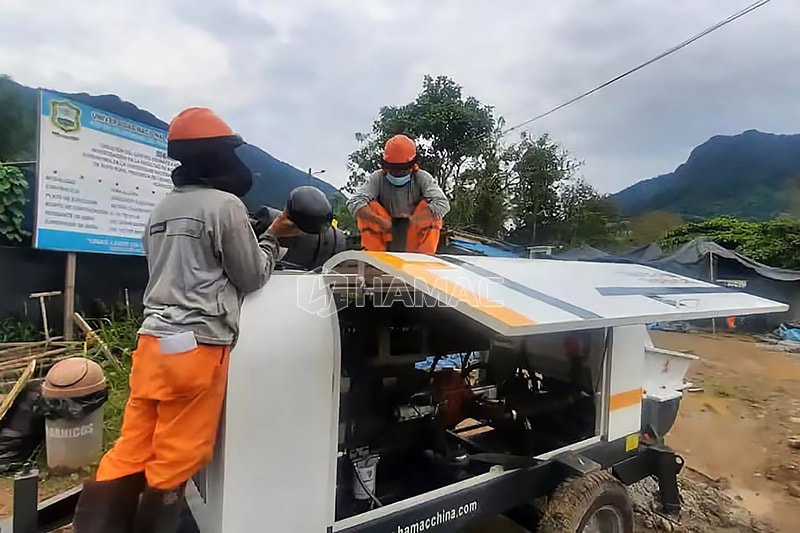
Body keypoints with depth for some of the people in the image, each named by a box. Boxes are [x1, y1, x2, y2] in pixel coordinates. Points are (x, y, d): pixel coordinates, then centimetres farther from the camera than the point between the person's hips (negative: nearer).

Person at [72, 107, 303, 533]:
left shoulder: (162, 209, 17)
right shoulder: (225, 204, -8)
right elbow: (252, 276, -4)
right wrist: (272, 240, 12)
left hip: (153, 340, 8)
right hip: (197, 347, -8)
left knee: (130, 453, 13)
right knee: (175, 459, 5)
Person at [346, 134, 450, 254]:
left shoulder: (422, 178, -11)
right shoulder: (377, 179, -10)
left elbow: (443, 204, -27)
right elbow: (354, 203, -25)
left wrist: (415, 219, -40)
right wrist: (380, 221, -39)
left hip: (415, 234, 0)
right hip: (386, 231, 1)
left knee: (429, 207, -24)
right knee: (369, 207, -23)